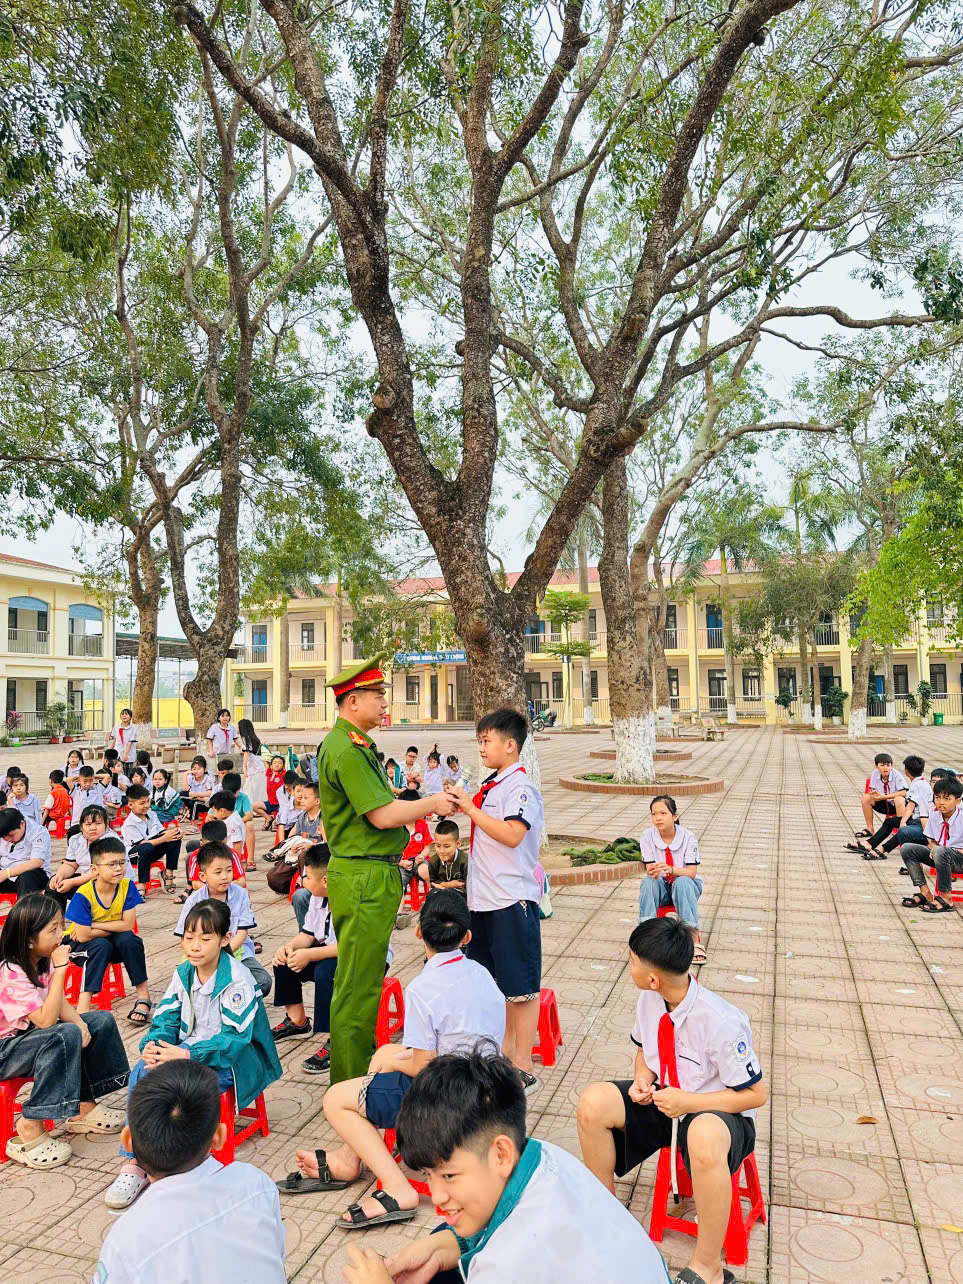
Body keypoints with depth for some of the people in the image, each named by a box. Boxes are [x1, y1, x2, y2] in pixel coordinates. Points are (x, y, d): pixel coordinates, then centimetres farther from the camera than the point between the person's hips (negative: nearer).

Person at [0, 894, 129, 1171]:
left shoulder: (42, 961, -1)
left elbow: (60, 1004, 3)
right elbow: (46, 1020, -33)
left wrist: (81, 1024, -17)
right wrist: (60, 970, -33)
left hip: (34, 1035, 9)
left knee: (102, 1020, 0)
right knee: (66, 1035, -33)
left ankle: (84, 1106, 6)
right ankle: (29, 1131, -23)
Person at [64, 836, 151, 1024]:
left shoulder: (128, 886, -15)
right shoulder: (83, 895, -23)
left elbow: (128, 925, -19)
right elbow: (83, 936, -24)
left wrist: (94, 925, -20)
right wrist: (113, 928, -16)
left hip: (116, 944, 2)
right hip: (83, 946, -2)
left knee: (128, 939, -28)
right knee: (101, 945, -33)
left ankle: (143, 995, -17)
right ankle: (83, 1007, -30)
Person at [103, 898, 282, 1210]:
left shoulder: (238, 979, -19)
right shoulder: (183, 973, 2)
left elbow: (235, 1038, -22)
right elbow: (165, 1017, 3)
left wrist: (187, 1055, -30)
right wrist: (153, 1045, -20)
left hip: (229, 1059, -6)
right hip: (187, 1049, 6)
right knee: (142, 1071, -21)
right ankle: (132, 1159, -14)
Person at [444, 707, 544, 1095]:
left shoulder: (520, 788, -14)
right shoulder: (490, 787, 13)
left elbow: (511, 834, -28)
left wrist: (470, 807, -24)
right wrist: (461, 802, 11)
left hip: (512, 901, -9)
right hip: (485, 899, 9)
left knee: (520, 988, 1)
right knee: (495, 983, 19)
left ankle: (524, 1070, 10)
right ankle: (504, 1053, 33)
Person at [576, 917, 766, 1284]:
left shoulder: (722, 1023, -29)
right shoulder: (649, 1000, -10)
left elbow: (756, 1094, -19)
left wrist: (689, 1102, -25)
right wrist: (643, 1077, -11)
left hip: (717, 1114, -6)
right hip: (664, 1099, 6)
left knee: (704, 1137, -42)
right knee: (593, 1102, -17)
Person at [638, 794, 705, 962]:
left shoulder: (688, 837, -15)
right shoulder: (647, 836, -12)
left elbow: (692, 872, -19)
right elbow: (650, 870, -13)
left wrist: (671, 869, -40)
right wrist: (653, 872, -40)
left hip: (685, 886, -1)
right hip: (660, 887, 1)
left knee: (682, 882, -35)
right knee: (648, 882, -32)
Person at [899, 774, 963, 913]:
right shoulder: (934, 815, -1)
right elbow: (931, 840, 13)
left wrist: (937, 849, -21)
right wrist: (933, 848, -10)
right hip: (941, 857, 7)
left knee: (940, 851, -38)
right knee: (906, 849, -8)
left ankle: (946, 899, -24)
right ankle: (925, 893, -5)